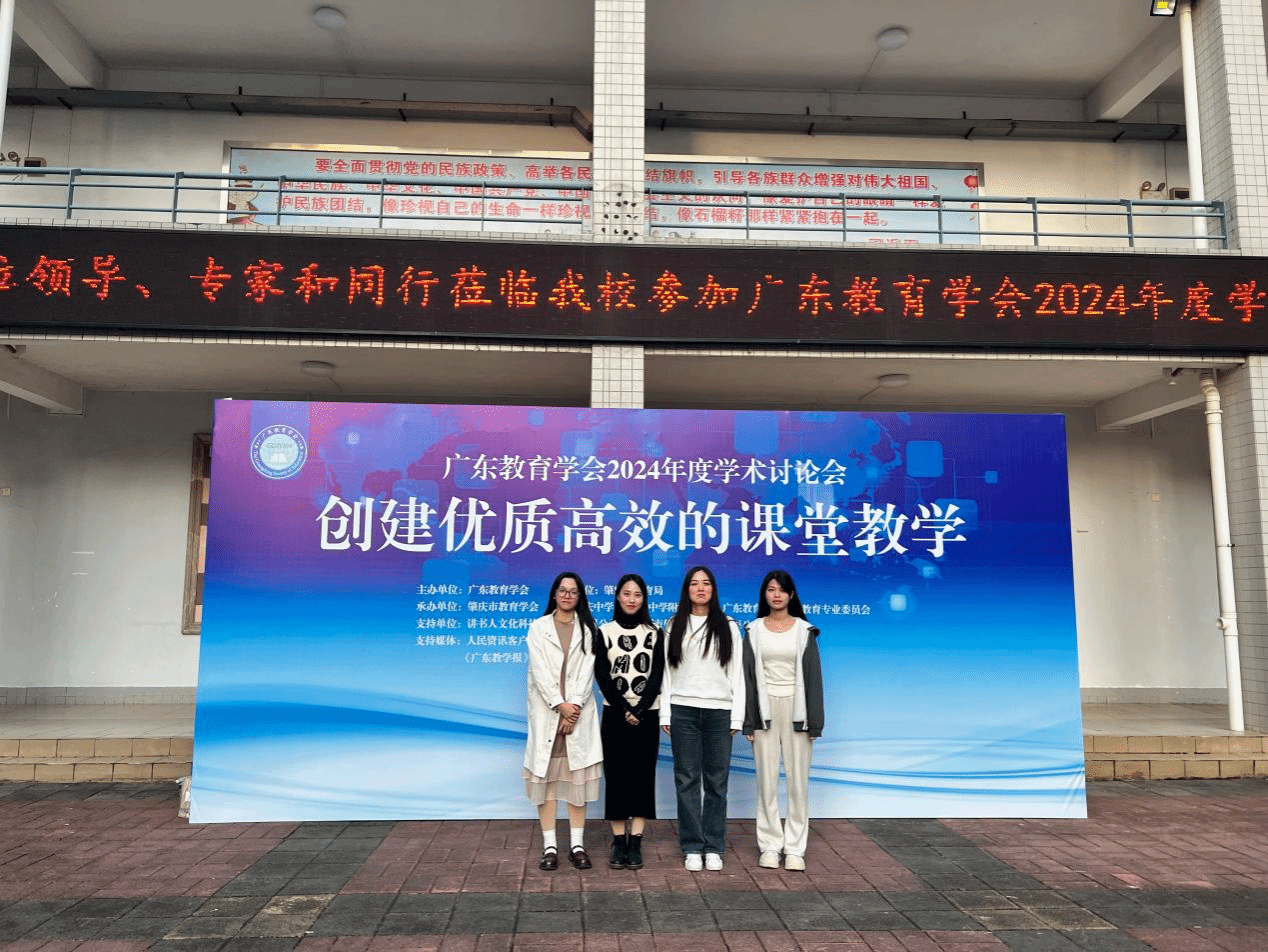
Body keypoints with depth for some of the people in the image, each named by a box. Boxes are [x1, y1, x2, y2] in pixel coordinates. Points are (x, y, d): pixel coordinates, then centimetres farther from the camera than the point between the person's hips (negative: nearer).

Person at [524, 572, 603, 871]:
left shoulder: (588, 630, 9)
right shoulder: (538, 627, 6)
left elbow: (587, 671, 0)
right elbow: (539, 669, -3)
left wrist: (575, 706, -12)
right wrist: (560, 705, -12)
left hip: (579, 710, 1)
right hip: (547, 710, -1)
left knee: (577, 777, 1)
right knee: (546, 777, -1)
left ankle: (577, 845, 7)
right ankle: (549, 846, 4)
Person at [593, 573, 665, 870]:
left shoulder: (655, 633, 4)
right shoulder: (604, 632, 3)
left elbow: (657, 676, -2)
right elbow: (602, 677, -2)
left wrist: (640, 710, -13)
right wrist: (624, 711, -11)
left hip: (646, 716, 0)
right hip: (615, 715, 0)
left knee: (642, 776, 1)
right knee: (616, 776, 0)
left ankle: (635, 843, 7)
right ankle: (618, 842, 8)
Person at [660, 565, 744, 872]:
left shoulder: (728, 627, 8)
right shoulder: (675, 627, 9)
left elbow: (737, 673, 6)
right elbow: (667, 671, 8)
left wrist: (737, 716, 0)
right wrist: (665, 713, 2)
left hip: (719, 711, 0)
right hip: (683, 710, 0)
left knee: (717, 781, 2)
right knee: (687, 780, 2)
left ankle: (714, 848, 12)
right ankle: (692, 848, 11)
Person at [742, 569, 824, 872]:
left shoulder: (804, 631, 4)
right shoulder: (754, 631, 5)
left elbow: (813, 676, 3)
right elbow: (748, 676, 4)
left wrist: (814, 722, -2)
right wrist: (749, 721, -1)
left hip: (796, 709, 0)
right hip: (765, 710, 0)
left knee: (798, 779, 1)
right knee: (767, 780, 3)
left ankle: (795, 848, 11)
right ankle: (769, 845, 13)